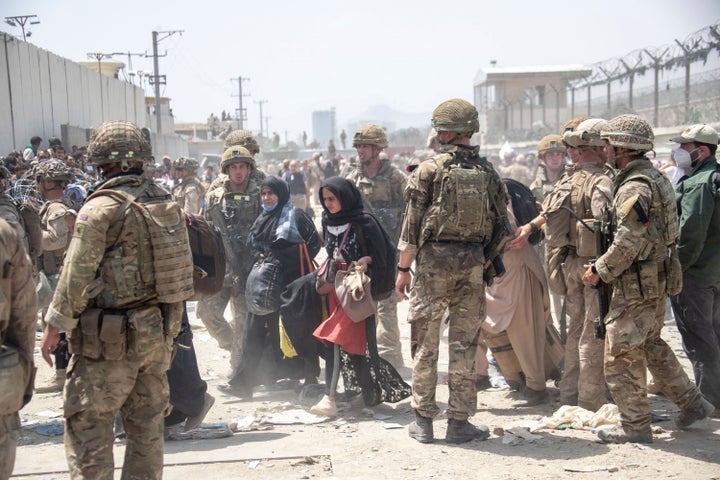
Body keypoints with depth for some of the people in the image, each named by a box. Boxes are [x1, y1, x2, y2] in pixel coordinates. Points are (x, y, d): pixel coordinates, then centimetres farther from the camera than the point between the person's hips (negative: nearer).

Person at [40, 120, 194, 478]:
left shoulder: (102, 208, -14)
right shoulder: (166, 202, 5)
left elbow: (77, 276, -15)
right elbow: (179, 267, 11)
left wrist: (54, 326, -4)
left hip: (109, 340, -7)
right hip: (159, 332, 7)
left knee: (86, 424, 4)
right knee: (147, 423, 15)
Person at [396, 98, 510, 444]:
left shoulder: (429, 170, -5)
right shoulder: (487, 172, 6)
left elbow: (412, 223, -6)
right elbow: (501, 227, 8)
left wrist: (403, 268, 0)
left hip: (433, 260, -3)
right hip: (473, 263, 3)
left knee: (425, 344, 8)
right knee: (464, 345, 8)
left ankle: (423, 420, 13)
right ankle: (459, 422, 13)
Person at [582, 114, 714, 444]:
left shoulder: (635, 187, -19)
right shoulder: (655, 178, 13)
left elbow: (628, 243, -25)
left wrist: (599, 270, -12)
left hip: (636, 282, -10)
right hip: (656, 278, 10)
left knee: (622, 354, -1)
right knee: (650, 345, 22)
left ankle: (635, 426, 6)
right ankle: (692, 403, 28)